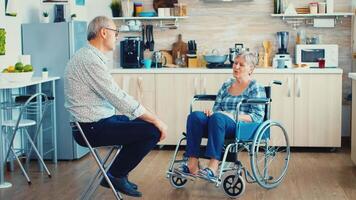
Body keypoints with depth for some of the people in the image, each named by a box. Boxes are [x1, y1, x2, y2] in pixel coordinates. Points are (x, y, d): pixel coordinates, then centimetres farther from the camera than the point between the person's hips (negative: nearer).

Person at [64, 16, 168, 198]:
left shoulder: (88, 56, 13)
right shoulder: (90, 59, -20)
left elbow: (112, 96, 17)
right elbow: (118, 97, -23)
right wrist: (155, 120, -17)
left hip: (95, 121, 11)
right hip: (91, 128, -11)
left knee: (147, 124, 17)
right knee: (153, 131, -14)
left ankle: (117, 174, 20)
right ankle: (115, 175, 1)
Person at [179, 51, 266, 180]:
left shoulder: (255, 88, 7)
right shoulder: (226, 85, 24)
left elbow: (257, 117, -4)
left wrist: (233, 116, -16)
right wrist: (211, 112, -3)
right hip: (220, 123, 5)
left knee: (218, 118, -39)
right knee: (195, 116, -26)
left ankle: (213, 168, -47)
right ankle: (192, 165, -35)